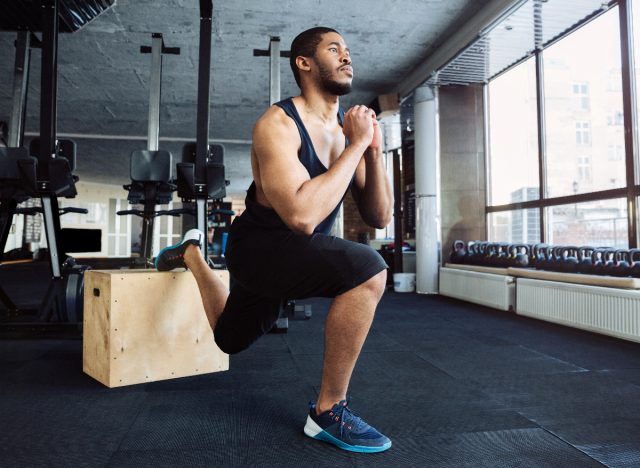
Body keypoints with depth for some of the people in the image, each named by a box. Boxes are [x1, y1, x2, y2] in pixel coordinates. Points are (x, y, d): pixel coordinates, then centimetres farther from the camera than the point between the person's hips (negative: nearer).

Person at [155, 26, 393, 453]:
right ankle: (329, 411, -13)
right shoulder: (278, 124, -22)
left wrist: (373, 149, -15)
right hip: (260, 246, -7)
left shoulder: (349, 128, 0)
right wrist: (356, 145, -28)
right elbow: (302, 216, -37)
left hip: (296, 253, 8)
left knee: (229, 339, 28)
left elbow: (380, 217, -2)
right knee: (368, 269, -32)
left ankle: (191, 252, 50)